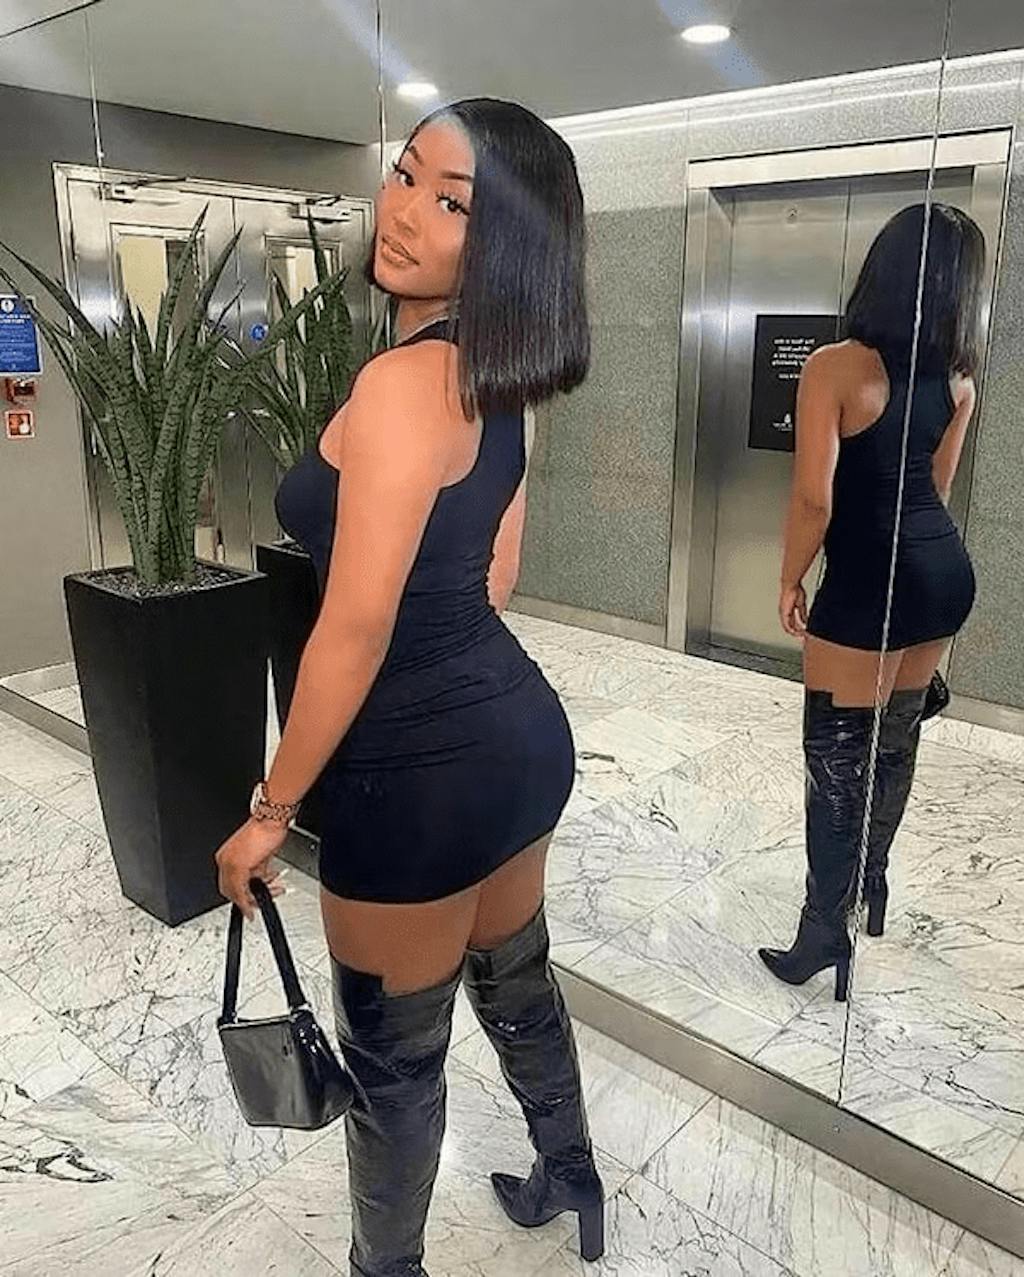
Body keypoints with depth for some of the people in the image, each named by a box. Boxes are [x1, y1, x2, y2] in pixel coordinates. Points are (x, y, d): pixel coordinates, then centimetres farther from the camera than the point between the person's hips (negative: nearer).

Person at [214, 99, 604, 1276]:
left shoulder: (401, 383, -22)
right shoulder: (497, 379, 7)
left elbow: (358, 626, -23)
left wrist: (272, 807, -13)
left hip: (420, 769, -9)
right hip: (517, 727, 9)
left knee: (393, 1050, 15)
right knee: (513, 977, 29)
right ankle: (570, 1180, 55)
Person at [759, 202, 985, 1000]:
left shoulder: (836, 367, -14)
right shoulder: (958, 378, 6)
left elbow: (814, 496, -19)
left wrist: (790, 581, -4)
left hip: (871, 583, -7)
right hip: (943, 570, 8)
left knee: (836, 758, 1)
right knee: (898, 737, 20)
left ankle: (825, 934, 9)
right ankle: (870, 887, 38)